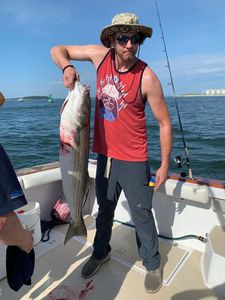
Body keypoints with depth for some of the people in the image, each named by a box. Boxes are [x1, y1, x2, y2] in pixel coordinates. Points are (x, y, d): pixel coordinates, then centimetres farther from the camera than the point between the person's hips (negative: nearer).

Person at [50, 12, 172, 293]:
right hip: (104, 154, 4)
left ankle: (152, 264, 33)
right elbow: (57, 50, 7)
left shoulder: (147, 78, -15)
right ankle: (100, 252, 46)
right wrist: (67, 67, -16)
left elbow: (164, 123, -10)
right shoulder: (100, 55, -3)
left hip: (133, 159, -4)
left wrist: (165, 165, -10)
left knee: (141, 214, 7)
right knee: (104, 210, 21)